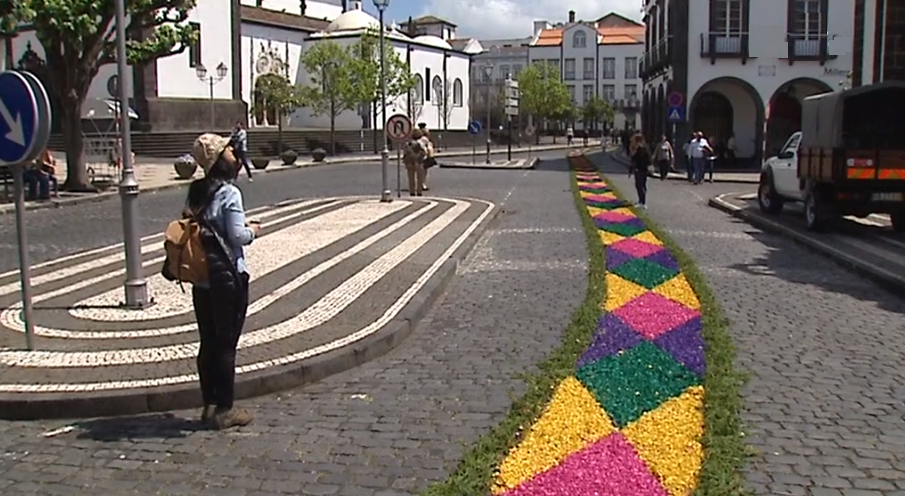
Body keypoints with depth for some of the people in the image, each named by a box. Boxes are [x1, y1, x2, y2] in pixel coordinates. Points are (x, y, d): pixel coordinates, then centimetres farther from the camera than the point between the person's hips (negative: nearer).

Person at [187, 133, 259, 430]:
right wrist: (252, 231, 1)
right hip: (227, 277, -7)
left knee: (208, 342, 14)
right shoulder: (229, 193, -15)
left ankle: (210, 405, 22)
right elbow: (237, 236, -19)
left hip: (201, 278, 7)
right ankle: (225, 409, 8)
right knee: (226, 344, 1)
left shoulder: (195, 193, 7)